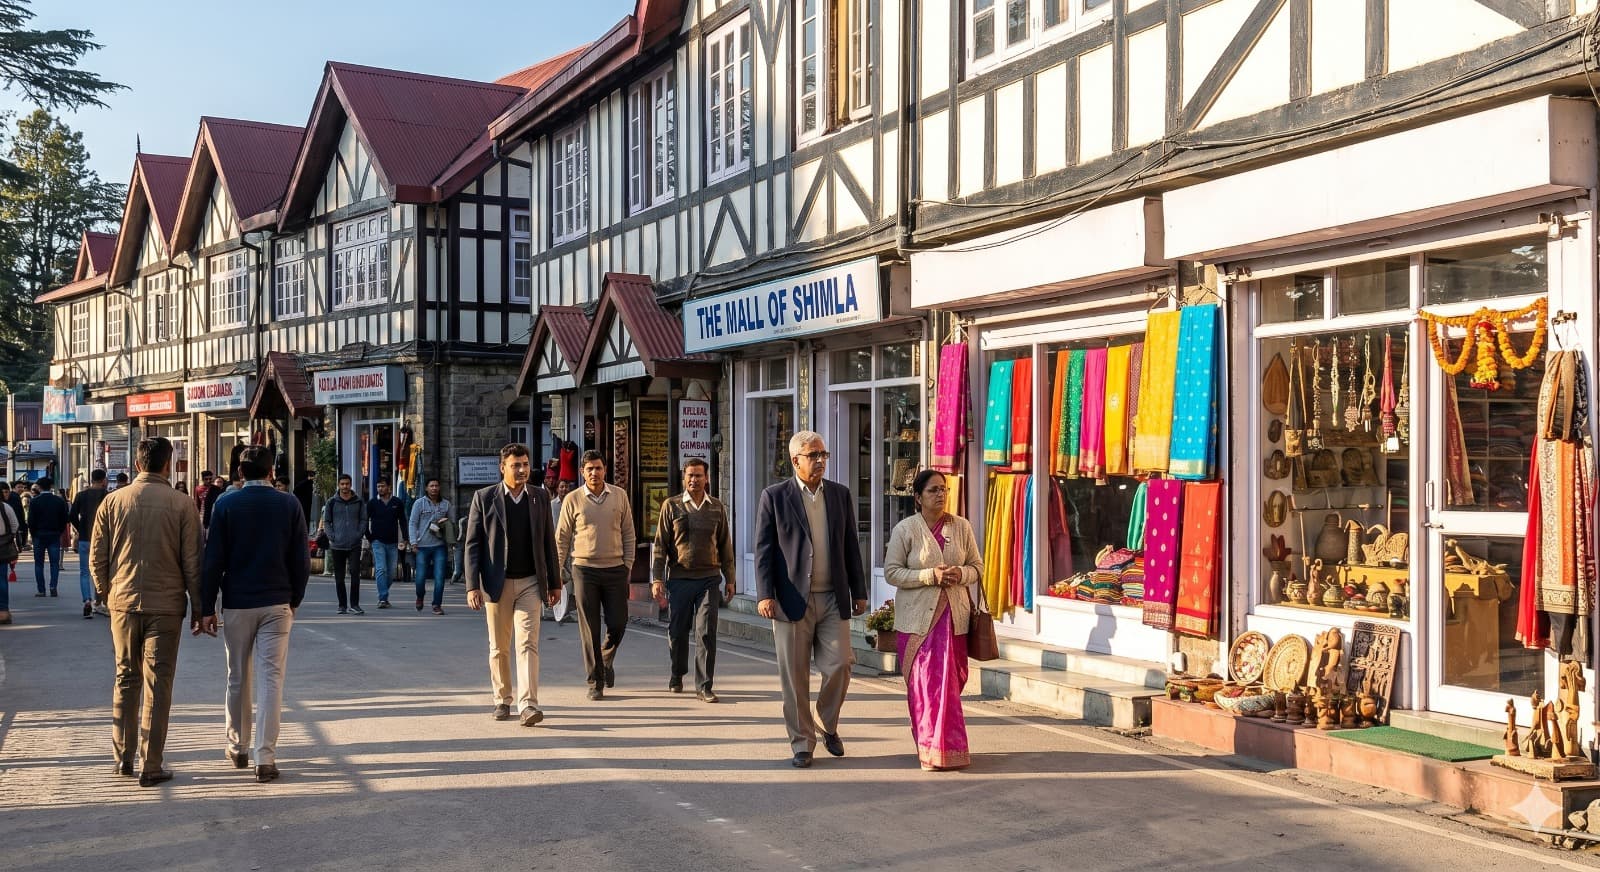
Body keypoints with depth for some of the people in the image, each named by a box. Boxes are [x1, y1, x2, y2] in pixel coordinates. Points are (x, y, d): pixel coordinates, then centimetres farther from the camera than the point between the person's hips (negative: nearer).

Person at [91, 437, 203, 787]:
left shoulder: (113, 501, 0)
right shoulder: (180, 504, -7)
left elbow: (97, 556, 4)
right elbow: (192, 561, -6)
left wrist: (105, 592, 19)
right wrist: (198, 606, 3)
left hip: (123, 603, 3)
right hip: (166, 605, -3)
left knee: (126, 679, 16)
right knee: (157, 685, 2)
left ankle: (123, 756, 21)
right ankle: (151, 767, 5)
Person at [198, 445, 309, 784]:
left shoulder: (226, 504, -3)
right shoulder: (289, 504, -1)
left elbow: (213, 560, -4)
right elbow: (301, 559, 1)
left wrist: (206, 608, 0)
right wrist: (294, 599, 13)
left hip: (237, 603, 1)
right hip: (277, 604, 0)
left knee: (238, 680, 14)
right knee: (271, 680, -1)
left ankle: (238, 748, 27)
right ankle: (265, 759, -5)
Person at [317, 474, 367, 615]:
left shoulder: (359, 502, 7)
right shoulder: (331, 503, 5)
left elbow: (363, 520, 8)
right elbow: (326, 521, 8)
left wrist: (359, 535, -6)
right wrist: (332, 536, -5)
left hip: (355, 545, -1)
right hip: (337, 545, 1)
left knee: (355, 574, -11)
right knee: (339, 577, 6)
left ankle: (354, 604, -4)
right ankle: (342, 605, 14)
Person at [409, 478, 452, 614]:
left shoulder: (446, 504, 10)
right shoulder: (419, 503, 2)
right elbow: (413, 523, 0)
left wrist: (445, 523, -5)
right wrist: (414, 542, -9)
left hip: (440, 545, 2)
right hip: (423, 545, -2)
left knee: (439, 576, -6)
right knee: (421, 576, 0)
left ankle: (437, 605, 3)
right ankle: (420, 597, 30)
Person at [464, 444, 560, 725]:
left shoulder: (539, 497, 6)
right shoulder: (484, 498, -1)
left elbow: (548, 542, 11)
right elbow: (472, 544, -3)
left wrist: (553, 583, 10)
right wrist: (472, 586, -10)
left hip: (530, 582, 1)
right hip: (497, 583, -1)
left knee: (528, 644, -9)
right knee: (499, 647, 9)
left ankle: (528, 705, -13)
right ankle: (502, 700, 23)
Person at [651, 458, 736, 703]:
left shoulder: (717, 508, 9)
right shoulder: (671, 506, 4)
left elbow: (725, 546, 13)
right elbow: (660, 545, 3)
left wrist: (729, 579, 11)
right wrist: (657, 578, -4)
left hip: (709, 579, 1)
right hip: (679, 579, 0)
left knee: (707, 633, -6)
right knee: (677, 632, 8)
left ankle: (703, 686, -1)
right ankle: (677, 675, 30)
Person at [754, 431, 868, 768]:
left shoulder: (840, 495, 10)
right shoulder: (774, 497, -1)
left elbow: (850, 547, 13)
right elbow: (764, 549, -3)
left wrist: (859, 591, 11)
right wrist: (765, 595, -11)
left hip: (833, 600, 3)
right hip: (792, 600, -3)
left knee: (839, 665, -2)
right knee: (795, 677, 3)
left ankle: (828, 724, 25)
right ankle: (802, 743, 16)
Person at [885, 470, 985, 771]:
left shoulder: (962, 526, 7)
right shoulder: (905, 529, -2)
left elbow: (977, 566, 12)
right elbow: (891, 572, -5)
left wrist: (961, 574, -11)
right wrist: (930, 576, -16)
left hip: (954, 614, 3)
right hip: (919, 617, -3)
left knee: (951, 682, 4)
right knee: (925, 684, -4)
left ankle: (943, 745, 18)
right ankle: (932, 750, 5)